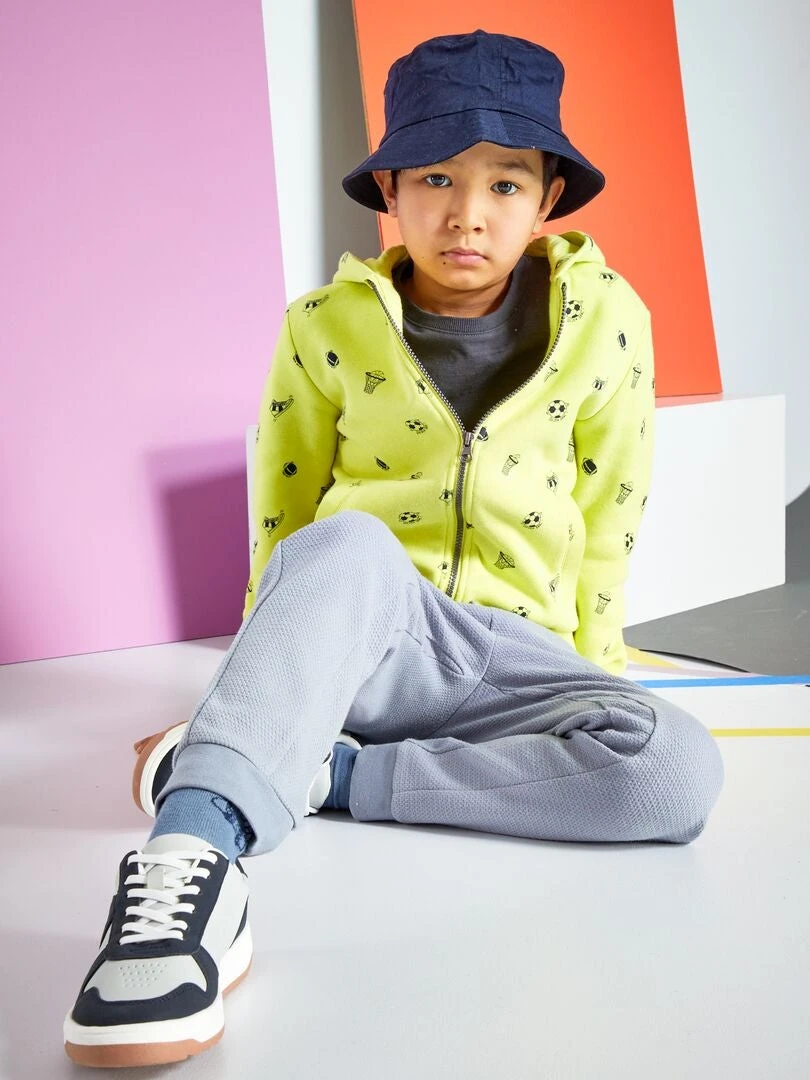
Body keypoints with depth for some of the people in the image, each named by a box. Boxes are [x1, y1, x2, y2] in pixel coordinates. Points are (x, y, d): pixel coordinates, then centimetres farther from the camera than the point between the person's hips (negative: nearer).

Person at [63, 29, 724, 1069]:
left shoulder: (605, 322, 0)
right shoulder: (326, 328, -1)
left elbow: (605, 525, 7)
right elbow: (281, 522, 8)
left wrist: (578, 682, 10)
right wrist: (277, 687, 11)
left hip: (513, 652, 2)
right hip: (361, 634, -2)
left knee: (681, 771, -28)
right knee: (349, 545, -37)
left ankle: (324, 772, -24)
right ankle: (196, 846, -50)